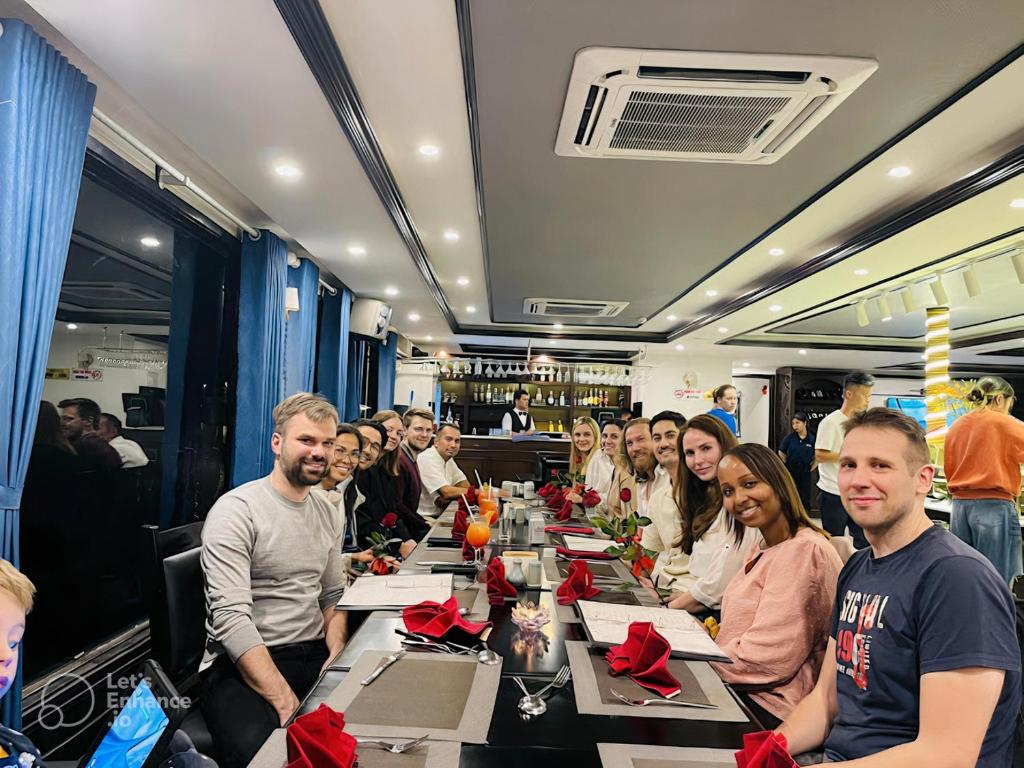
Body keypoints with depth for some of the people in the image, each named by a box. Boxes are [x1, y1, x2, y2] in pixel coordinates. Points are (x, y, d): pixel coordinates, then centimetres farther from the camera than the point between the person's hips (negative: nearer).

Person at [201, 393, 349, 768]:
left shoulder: (327, 513, 10)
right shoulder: (235, 510, -12)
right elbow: (231, 617, -19)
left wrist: (336, 654, -3)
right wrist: (285, 701, -23)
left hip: (316, 656, 6)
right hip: (243, 664, -6)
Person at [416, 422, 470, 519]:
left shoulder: (448, 459, 11)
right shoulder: (428, 459, -17)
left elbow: (465, 485, 9)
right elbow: (447, 492, -22)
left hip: (439, 514, 9)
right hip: (424, 517, -9)